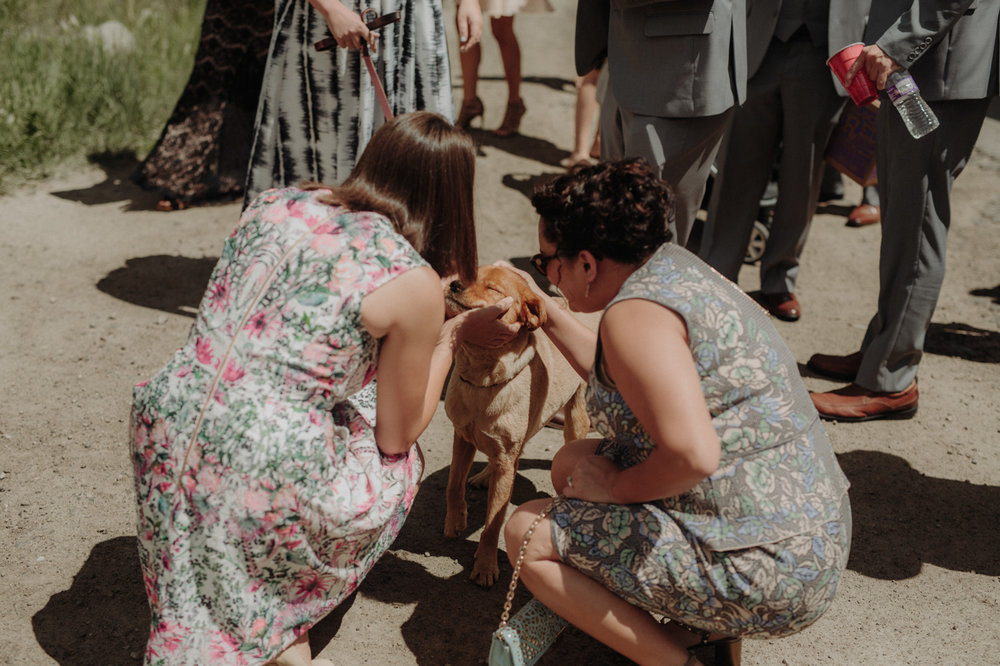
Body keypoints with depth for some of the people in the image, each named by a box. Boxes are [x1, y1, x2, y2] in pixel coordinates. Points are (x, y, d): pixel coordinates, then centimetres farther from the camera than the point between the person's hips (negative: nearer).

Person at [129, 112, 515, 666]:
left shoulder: (275, 201, 9)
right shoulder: (414, 284, -8)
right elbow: (397, 435, 4)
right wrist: (453, 335, 15)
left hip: (165, 431, 6)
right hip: (260, 477, -5)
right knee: (401, 465, 22)